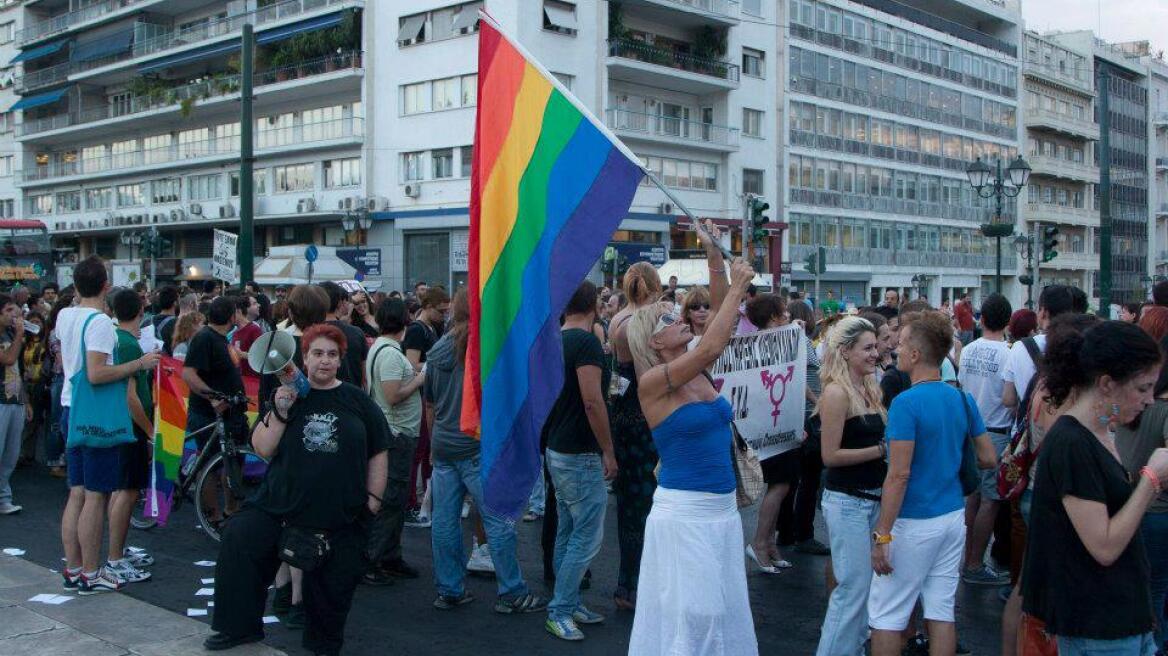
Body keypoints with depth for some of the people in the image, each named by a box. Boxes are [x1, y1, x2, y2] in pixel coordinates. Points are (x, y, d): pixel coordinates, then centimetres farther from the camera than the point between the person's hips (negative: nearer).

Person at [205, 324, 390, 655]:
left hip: (340, 516, 0)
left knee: (332, 587, 7)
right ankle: (239, 627, 0)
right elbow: (262, 448, -2)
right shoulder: (288, 396, 5)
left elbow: (377, 454, 5)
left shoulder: (357, 401, 2)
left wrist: (374, 499, -1)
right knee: (238, 539, -16)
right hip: (281, 503, 1)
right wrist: (279, 413, -15)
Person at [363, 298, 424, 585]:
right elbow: (393, 396, -24)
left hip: (398, 433, 11)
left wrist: (414, 376, 7)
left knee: (395, 499, 16)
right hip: (396, 434, -11)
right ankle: (371, 561, 1)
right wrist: (419, 380, -12)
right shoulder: (390, 353, -18)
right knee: (389, 500, -5)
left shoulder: (380, 347, 13)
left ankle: (390, 558, 24)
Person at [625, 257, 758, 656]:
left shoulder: (699, 374, 7)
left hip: (723, 507, 8)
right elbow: (710, 348, -25)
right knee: (688, 615, -1)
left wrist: (720, 278, -4)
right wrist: (736, 289, -18)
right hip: (683, 512, -8)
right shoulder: (652, 382, -14)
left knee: (724, 609, 14)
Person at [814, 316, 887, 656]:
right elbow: (830, 455, -18)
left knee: (865, 584, 15)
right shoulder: (836, 392, -15)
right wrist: (881, 450, -17)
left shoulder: (870, 389, 9)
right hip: (847, 501, -8)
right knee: (853, 587, -5)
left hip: (872, 498, 8)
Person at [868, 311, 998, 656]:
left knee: (887, 616, 3)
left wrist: (882, 535, -18)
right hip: (953, 517, 7)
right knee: (942, 611, 12)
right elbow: (988, 459, 10)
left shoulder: (906, 403, -18)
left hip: (914, 523, -7)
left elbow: (899, 476, -21)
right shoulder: (963, 400, 3)